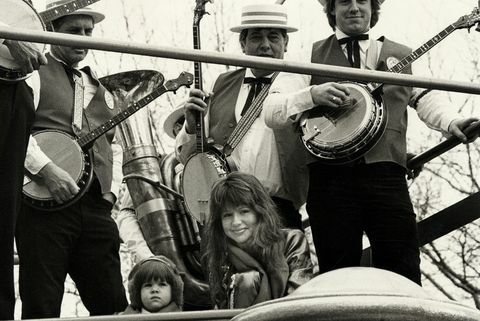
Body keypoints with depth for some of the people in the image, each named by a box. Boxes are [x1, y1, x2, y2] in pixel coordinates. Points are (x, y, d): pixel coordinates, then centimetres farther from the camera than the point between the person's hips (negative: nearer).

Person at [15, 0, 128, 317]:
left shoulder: (98, 87, 25)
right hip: (45, 205, -6)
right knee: (42, 308, -8)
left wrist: (111, 190, 15)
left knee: (113, 305, 0)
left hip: (96, 207, 6)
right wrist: (46, 169, -22)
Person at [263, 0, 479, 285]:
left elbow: (426, 98, 15)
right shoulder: (310, 57, 12)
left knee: (405, 278, -8)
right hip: (330, 177, -1)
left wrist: (451, 121, -5)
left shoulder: (401, 57, 20)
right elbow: (271, 111, 4)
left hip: (386, 173, 1)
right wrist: (312, 95, -13)